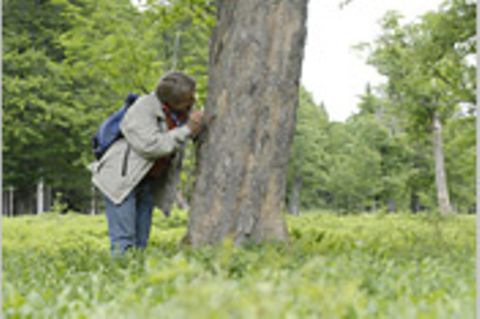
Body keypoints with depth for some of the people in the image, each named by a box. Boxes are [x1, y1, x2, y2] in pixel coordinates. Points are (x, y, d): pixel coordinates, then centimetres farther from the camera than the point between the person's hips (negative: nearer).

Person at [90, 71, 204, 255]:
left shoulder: (184, 112, 1)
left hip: (148, 183, 7)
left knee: (140, 243, 5)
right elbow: (150, 145, -30)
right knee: (123, 242, -13)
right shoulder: (142, 110, -20)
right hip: (121, 179, -7)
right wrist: (186, 131, -29)